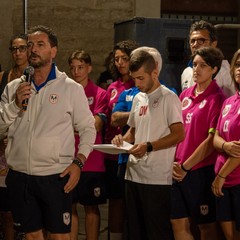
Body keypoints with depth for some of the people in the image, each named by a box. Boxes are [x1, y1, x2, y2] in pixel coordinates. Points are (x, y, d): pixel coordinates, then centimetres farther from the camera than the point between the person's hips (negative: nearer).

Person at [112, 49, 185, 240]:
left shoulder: (168, 97, -7)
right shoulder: (138, 98, 15)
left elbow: (179, 134, -14)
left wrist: (148, 146, -22)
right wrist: (123, 139, 2)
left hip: (157, 178, -7)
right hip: (134, 174, 7)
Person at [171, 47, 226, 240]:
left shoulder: (217, 98, -9)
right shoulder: (185, 95, 10)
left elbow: (212, 140, -14)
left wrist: (186, 166, -12)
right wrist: (174, 161, 3)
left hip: (202, 170, -6)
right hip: (178, 171, 6)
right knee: (179, 223, 10)